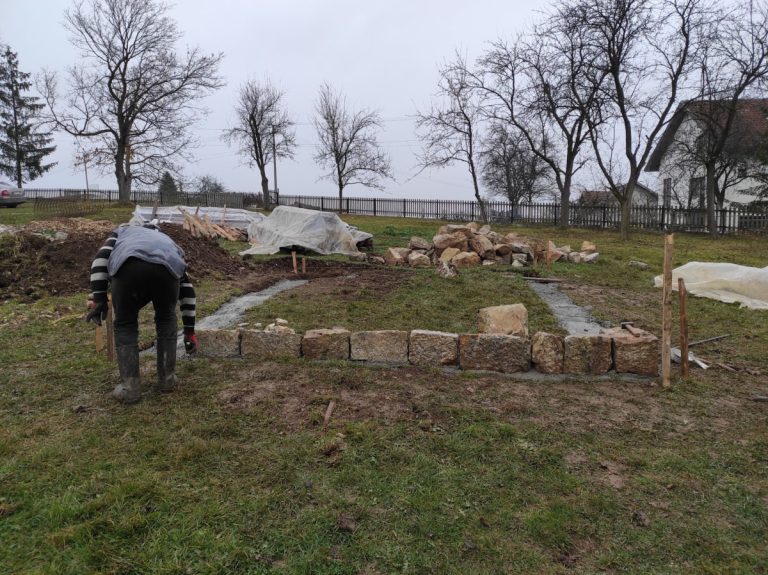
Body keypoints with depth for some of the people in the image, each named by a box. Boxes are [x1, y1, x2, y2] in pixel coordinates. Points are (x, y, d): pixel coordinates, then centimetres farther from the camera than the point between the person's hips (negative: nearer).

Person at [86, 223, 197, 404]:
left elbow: (101, 258, 19)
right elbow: (187, 291, 42)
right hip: (167, 268, 2)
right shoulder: (167, 241, 44)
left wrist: (99, 300, 16)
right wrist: (189, 331, 47)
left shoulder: (123, 231, 42)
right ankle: (167, 378, 30)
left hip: (128, 267, -1)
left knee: (125, 325, 20)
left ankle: (129, 387, 20)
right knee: (166, 320, 27)